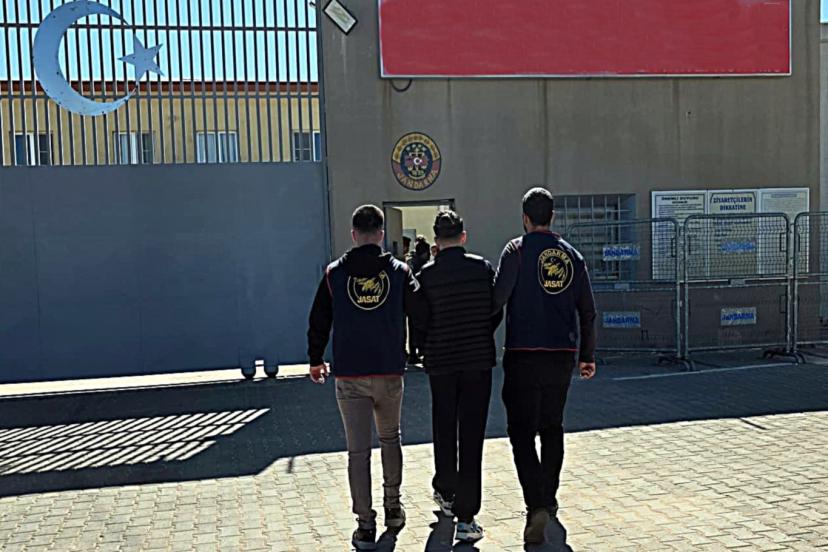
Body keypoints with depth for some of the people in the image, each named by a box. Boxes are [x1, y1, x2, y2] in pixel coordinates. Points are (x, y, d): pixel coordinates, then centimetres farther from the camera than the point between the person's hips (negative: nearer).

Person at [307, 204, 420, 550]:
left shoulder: (335, 273, 0)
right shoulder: (399, 271, 1)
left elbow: (319, 322, 5)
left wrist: (315, 360, 17)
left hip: (349, 375, -1)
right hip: (390, 372, 1)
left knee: (358, 449, 2)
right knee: (390, 438, 21)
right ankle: (393, 508, 28)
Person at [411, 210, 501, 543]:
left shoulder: (427, 275, -4)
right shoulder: (483, 268, -2)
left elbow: (420, 321, -4)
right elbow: (496, 312, 1)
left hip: (441, 362, 1)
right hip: (479, 360, 0)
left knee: (444, 431, 18)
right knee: (471, 435, 1)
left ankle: (446, 492, 36)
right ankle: (466, 517, 0)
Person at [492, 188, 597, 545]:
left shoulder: (517, 250, -6)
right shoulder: (571, 255, 9)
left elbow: (497, 298, -15)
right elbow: (587, 311, 12)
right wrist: (587, 355, 20)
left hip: (523, 355, -5)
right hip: (562, 355, 5)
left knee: (521, 431, -1)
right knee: (552, 427, 18)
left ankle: (536, 505, -13)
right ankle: (549, 500, 28)